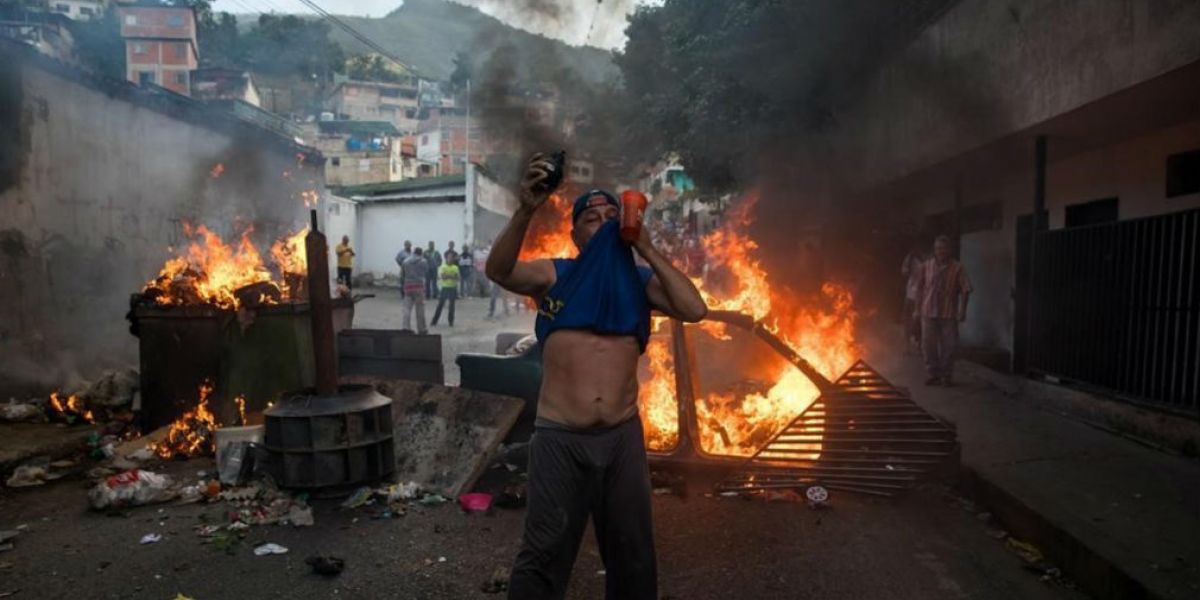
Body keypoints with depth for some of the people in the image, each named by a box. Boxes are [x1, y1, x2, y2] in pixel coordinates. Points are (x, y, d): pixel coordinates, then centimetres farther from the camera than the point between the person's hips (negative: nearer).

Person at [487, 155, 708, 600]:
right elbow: (498, 271, -16)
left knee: (632, 551, 18)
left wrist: (646, 249, -6)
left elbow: (695, 310, -8)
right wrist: (526, 210, -30)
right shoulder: (552, 275, 1)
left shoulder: (640, 281, 6)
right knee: (545, 552, 6)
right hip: (560, 438, -2)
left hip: (623, 436, 3)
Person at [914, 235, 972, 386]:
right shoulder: (926, 266, 3)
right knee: (928, 345, 6)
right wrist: (918, 308, 7)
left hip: (948, 314, -2)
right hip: (928, 312, 2)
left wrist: (962, 311, -9)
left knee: (948, 346, 3)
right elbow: (920, 288, 9)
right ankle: (934, 374, 19)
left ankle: (947, 376, 18)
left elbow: (965, 290, -4)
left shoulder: (957, 268, -4)